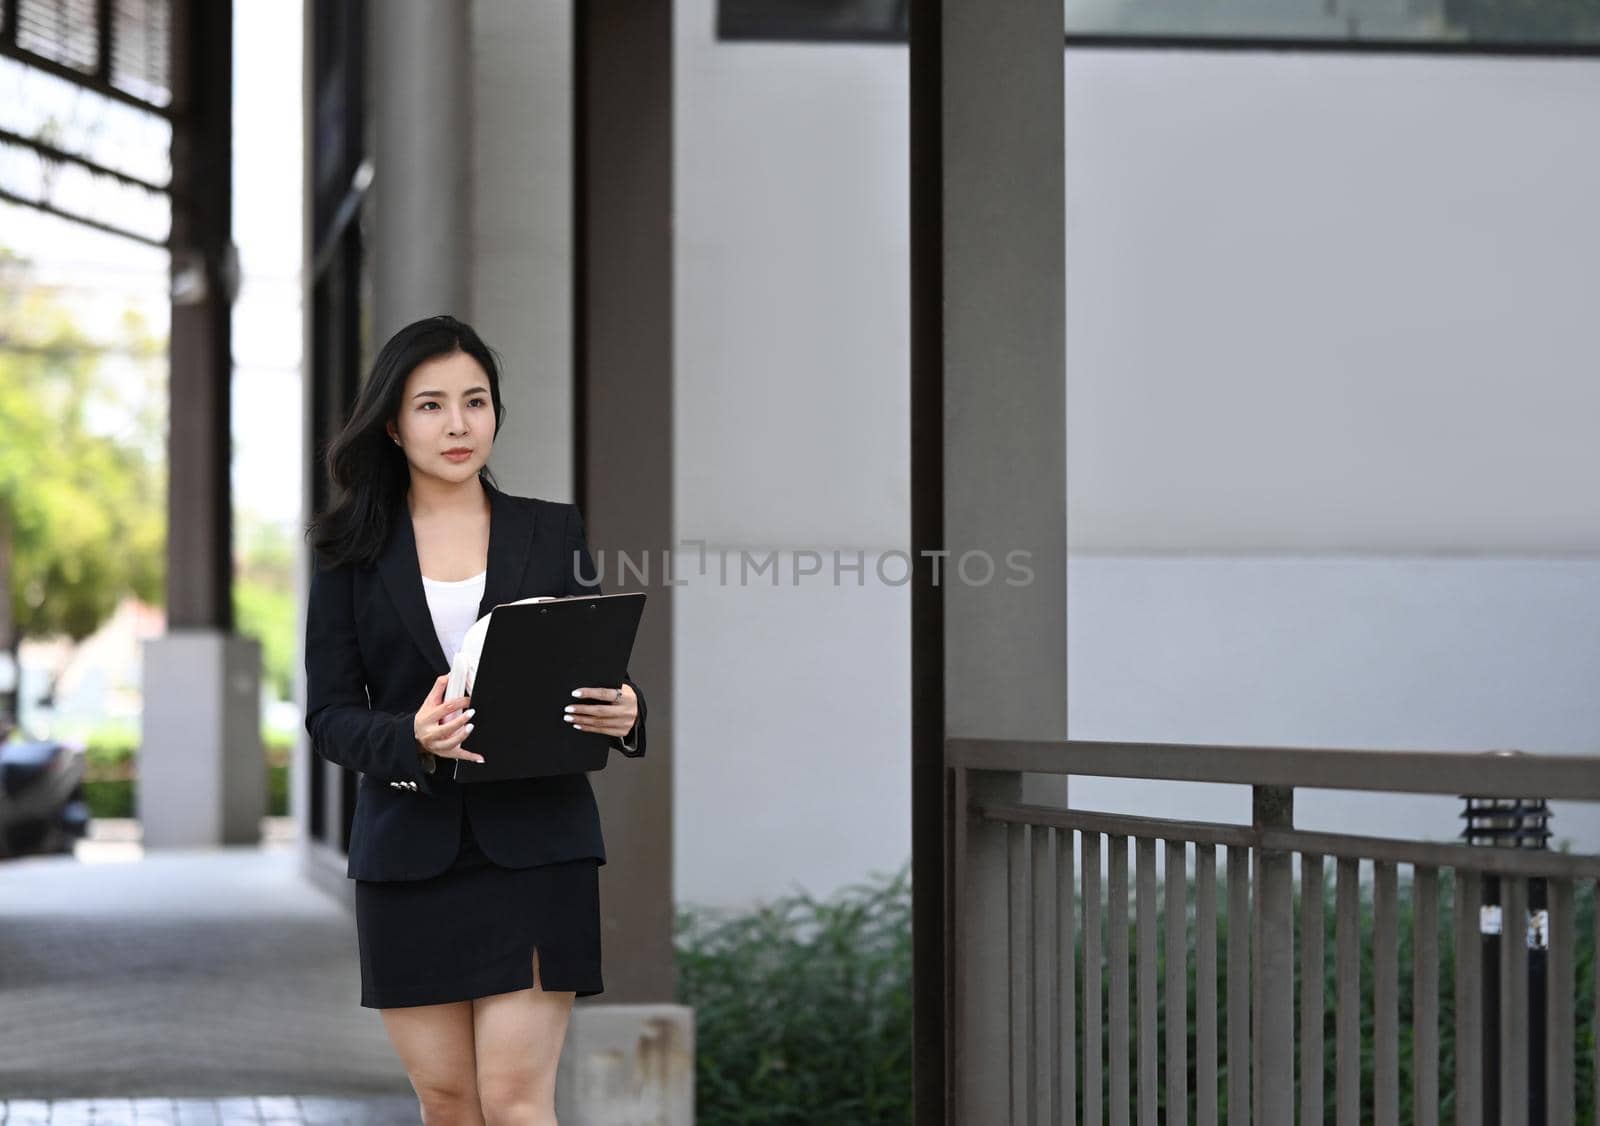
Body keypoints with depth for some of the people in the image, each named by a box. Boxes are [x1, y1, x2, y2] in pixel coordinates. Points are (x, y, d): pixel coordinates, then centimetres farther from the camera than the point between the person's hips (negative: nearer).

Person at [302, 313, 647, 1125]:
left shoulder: (553, 532, 6)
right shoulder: (351, 550, 4)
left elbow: (601, 670, 8)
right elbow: (329, 715, 0)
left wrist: (623, 713, -16)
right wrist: (410, 739, -21)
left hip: (534, 846, -1)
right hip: (409, 851, 1)